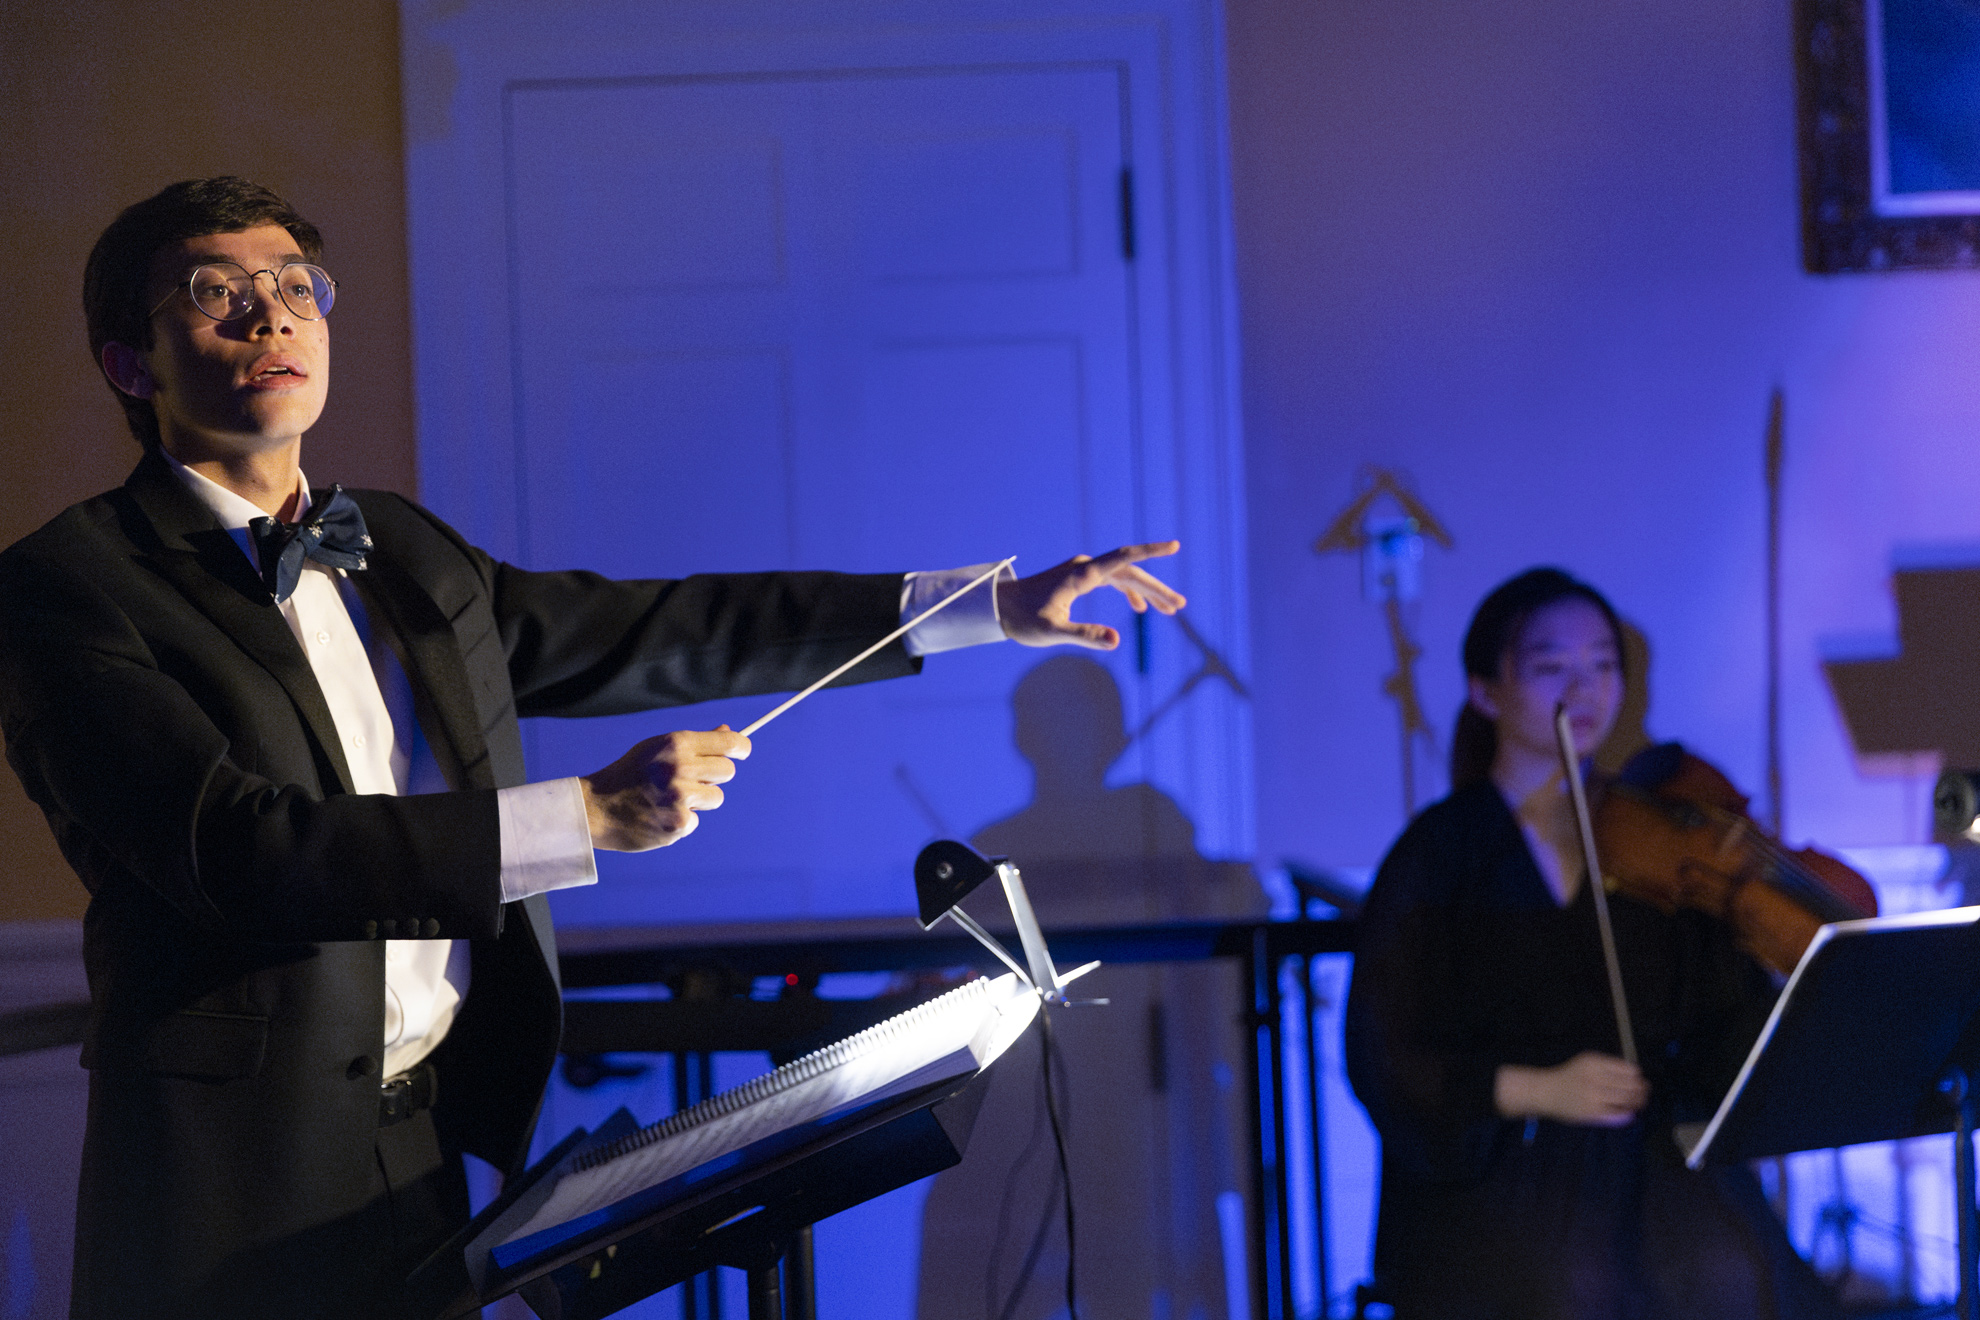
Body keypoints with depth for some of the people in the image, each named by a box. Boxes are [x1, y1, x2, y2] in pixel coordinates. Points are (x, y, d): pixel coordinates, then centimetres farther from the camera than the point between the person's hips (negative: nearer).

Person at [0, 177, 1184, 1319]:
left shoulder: (401, 552, 14)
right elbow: (233, 845, -21)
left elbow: (655, 633, 18)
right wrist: (588, 816, -23)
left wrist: (995, 608, 16)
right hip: (245, 1202, -6)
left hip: (444, 1164, 6)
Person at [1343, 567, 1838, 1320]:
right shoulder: (1439, 856, 2)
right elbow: (1383, 1060, -3)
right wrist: (1534, 1091, -17)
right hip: (1491, 1167, -3)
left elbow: (1733, 1024, 6)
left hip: (1651, 1159, 3)